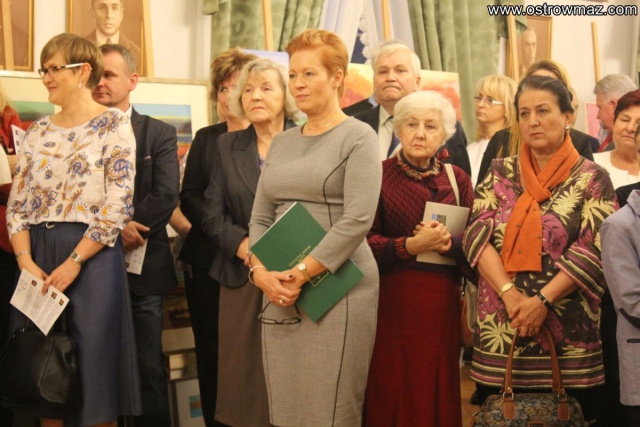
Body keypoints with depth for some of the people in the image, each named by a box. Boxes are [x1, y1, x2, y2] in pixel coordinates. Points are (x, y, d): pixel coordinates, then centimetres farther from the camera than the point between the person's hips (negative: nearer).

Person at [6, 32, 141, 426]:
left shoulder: (115, 125, -4)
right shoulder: (38, 131, 12)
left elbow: (118, 206, -11)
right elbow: (17, 203, 9)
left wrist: (73, 263, -15)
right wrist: (26, 261, -7)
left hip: (91, 255, -5)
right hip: (37, 254, 5)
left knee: (90, 361, 0)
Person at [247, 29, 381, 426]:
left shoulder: (358, 137, -4)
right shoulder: (282, 142, 15)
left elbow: (358, 219, -15)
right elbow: (260, 218, 13)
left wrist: (301, 273, -16)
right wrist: (261, 270, -5)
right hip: (279, 292, 6)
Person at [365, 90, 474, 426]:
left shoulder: (457, 179, 9)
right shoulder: (379, 175, -1)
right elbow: (364, 241, -7)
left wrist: (449, 242, -16)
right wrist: (411, 246, -20)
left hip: (443, 301, 3)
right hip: (392, 301, -3)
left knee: (438, 391, 9)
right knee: (393, 392, 2)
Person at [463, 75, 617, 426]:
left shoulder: (591, 179, 0)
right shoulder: (500, 173, 9)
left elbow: (593, 252, -8)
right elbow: (476, 235, -1)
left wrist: (542, 300, -17)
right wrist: (509, 292, -15)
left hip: (567, 333, -2)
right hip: (500, 331, 3)